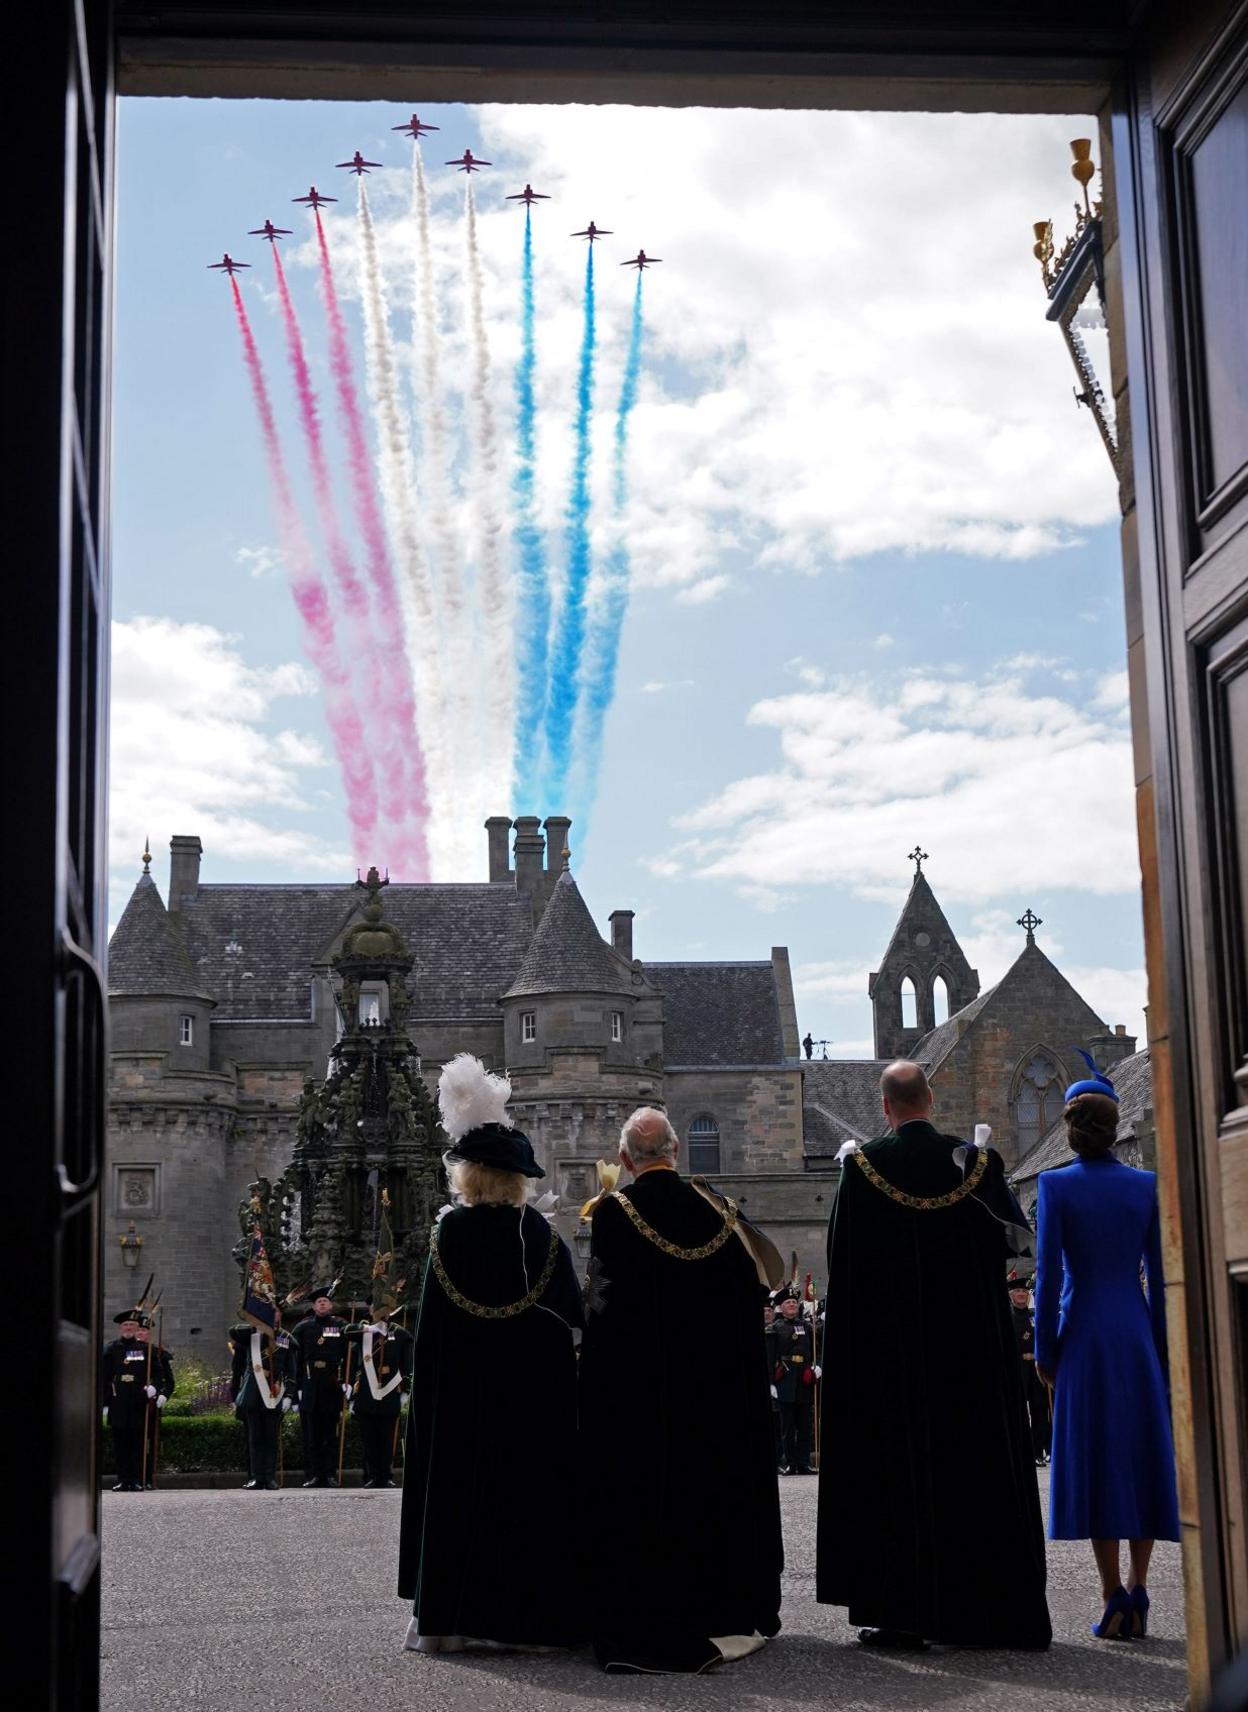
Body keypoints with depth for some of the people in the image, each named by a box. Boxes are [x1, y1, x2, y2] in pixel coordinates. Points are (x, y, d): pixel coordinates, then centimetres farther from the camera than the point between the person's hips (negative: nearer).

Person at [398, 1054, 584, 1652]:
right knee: (530, 1489, 7)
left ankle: (450, 1616, 4)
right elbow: (570, 1314, 2)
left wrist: (427, 1392, 1)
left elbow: (432, 1318, -7)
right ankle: (528, 1612, 9)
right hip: (535, 1390, 3)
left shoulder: (454, 1228, -9)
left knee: (460, 1487, 3)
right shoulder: (544, 1234, 1)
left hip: (462, 1386, -3)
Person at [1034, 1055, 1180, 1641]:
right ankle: (1137, 1593, 9)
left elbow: (1048, 1274, -8)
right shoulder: (1147, 1185, 2)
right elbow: (1159, 1276, 4)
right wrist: (1161, 1349, 10)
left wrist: (1045, 1351, -1)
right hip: (1136, 1333, 3)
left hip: (1084, 1334, -2)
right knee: (1143, 1455, 9)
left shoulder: (1056, 1185, -6)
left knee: (1093, 1460, 1)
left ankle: (1114, 1598, -2)